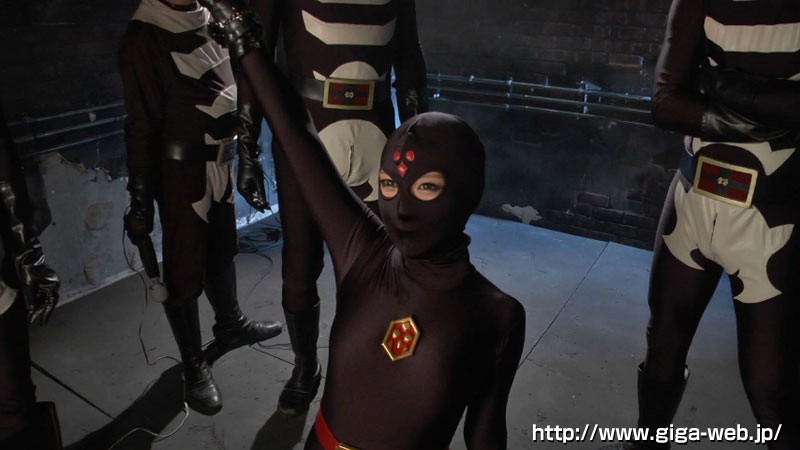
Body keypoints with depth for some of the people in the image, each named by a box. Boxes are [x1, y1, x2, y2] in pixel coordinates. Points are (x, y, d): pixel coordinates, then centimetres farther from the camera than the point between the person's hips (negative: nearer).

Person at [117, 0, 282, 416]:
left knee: (222, 250, 21)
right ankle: (194, 364, 19)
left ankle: (230, 325, 43)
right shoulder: (144, 39, -14)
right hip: (182, 169, -7)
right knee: (185, 267, 3)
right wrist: (141, 198, -13)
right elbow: (142, 125, -14)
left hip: (220, 162, 7)